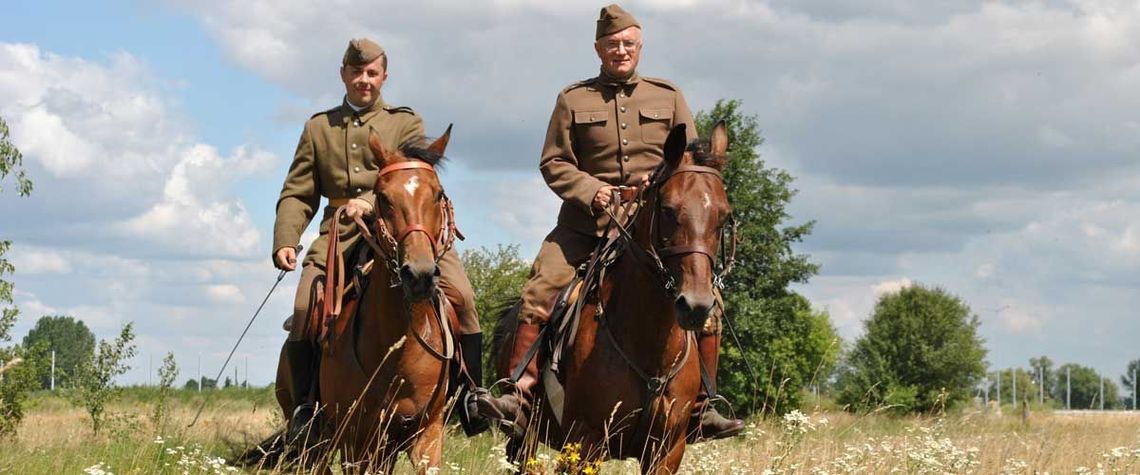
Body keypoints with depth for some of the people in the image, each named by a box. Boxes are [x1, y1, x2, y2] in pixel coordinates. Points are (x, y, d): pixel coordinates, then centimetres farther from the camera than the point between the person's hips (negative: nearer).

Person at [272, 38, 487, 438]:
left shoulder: (407, 123, 13)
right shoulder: (318, 128, 18)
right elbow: (297, 194, 13)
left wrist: (372, 203, -25)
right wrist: (285, 243, -5)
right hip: (341, 233, 1)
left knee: (460, 295, -19)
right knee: (306, 307, -22)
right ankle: (305, 405, -10)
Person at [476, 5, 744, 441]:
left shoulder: (668, 96, 11)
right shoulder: (573, 100, 7)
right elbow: (553, 162, 5)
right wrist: (589, 190, -12)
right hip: (586, 221, -1)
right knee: (537, 296, -18)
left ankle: (702, 408, 1)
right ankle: (518, 397, -16)